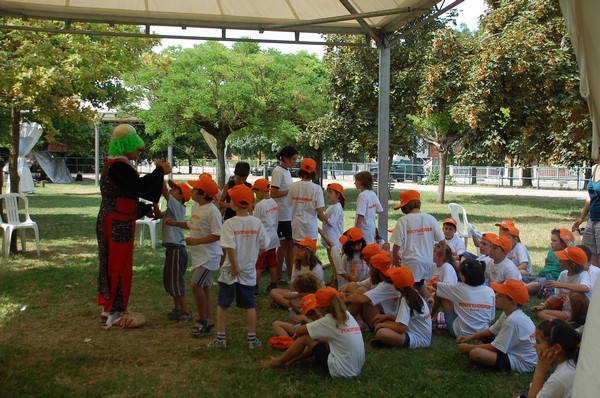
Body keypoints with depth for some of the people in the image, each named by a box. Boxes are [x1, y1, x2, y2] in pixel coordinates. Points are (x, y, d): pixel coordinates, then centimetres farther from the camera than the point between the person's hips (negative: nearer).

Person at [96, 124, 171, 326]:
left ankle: (107, 305, 28)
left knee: (111, 264, 17)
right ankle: (112, 311, 7)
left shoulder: (116, 165, 15)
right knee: (119, 265, -2)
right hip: (118, 224, -11)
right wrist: (160, 171, -19)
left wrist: (144, 210, 18)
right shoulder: (117, 167, -20)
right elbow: (140, 187, -29)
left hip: (112, 222, 11)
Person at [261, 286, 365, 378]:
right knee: (319, 339, 20)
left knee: (305, 337, 3)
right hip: (356, 369, 8)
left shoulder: (328, 321, -12)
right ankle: (289, 362, 30)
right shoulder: (347, 315, 6)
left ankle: (279, 362, 20)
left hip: (341, 371, -8)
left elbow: (298, 331, -4)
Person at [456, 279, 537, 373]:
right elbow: (492, 331, 16)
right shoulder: (509, 313, 3)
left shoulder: (512, 320, -27)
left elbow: (495, 348, -23)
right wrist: (469, 337, 6)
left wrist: (468, 347, -13)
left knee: (475, 353, -28)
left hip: (522, 363, -10)